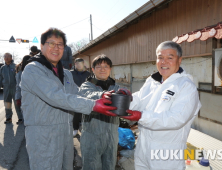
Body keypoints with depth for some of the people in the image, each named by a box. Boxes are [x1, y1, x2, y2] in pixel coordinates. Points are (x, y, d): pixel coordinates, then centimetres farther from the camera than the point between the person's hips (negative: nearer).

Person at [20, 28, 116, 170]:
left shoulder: (66, 74, 13)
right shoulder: (33, 69, -14)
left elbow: (77, 94, 7)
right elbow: (56, 96, -26)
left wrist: (102, 96, -9)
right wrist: (92, 105, -29)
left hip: (66, 133, 7)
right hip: (43, 136, -7)